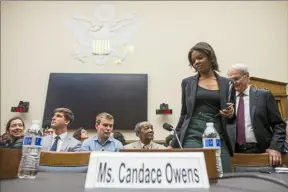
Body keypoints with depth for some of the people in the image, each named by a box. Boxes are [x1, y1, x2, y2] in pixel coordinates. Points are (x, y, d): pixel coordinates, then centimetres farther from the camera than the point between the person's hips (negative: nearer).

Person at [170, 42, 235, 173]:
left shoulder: (226, 83, 9)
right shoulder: (187, 82, 8)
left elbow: (230, 119, 14)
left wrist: (231, 114, -10)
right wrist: (174, 144, 10)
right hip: (193, 137, -1)